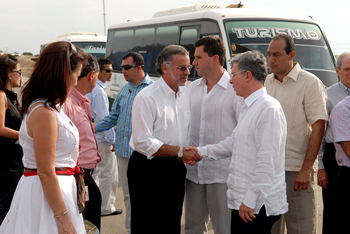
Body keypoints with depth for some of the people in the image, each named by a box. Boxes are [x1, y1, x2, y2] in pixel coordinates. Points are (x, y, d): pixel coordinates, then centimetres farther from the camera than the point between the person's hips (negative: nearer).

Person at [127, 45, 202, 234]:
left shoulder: (186, 93, 7)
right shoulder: (146, 98, -16)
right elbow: (143, 142, -20)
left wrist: (191, 152, 0)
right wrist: (179, 151, -21)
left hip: (175, 168, 7)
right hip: (148, 169, -7)